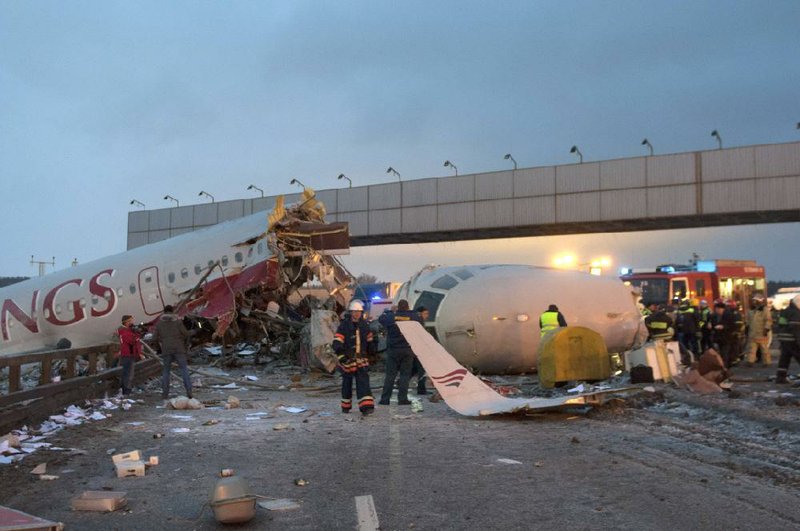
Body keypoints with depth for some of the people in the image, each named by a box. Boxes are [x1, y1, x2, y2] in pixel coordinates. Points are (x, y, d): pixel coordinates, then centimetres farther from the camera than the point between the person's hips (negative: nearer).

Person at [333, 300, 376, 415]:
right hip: (347, 359, -3)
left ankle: (366, 406, -17)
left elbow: (369, 341, 20)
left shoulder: (364, 325, 6)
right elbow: (337, 344, -15)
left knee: (363, 382, -9)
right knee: (347, 383, 10)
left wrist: (371, 351, 16)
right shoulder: (344, 326, -10)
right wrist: (341, 356, -24)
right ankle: (345, 406, 26)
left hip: (361, 360, 3)